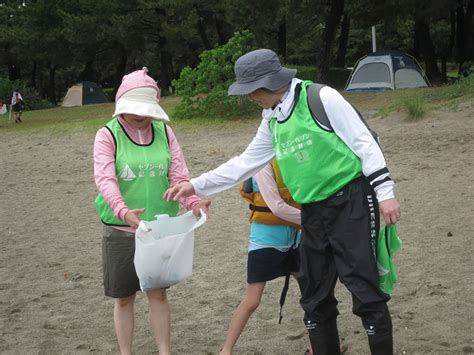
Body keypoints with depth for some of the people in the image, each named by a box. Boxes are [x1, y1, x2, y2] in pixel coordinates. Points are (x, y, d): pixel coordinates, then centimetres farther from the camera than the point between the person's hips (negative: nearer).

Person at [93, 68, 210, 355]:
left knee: (158, 293, 12)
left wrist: (193, 202, -25)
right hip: (122, 229, -2)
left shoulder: (164, 132, 1)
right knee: (124, 298, 9)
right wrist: (123, 211, -40)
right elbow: (105, 178, -22)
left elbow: (178, 174, -5)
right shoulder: (108, 135, -8)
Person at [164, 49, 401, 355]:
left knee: (364, 288, -9)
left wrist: (384, 191, -15)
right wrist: (197, 185, 17)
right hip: (314, 212, 8)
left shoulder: (322, 98, -13)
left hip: (351, 203, -8)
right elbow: (245, 163, 18)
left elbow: (364, 143, -12)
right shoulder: (271, 121, 11)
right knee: (315, 296, 11)